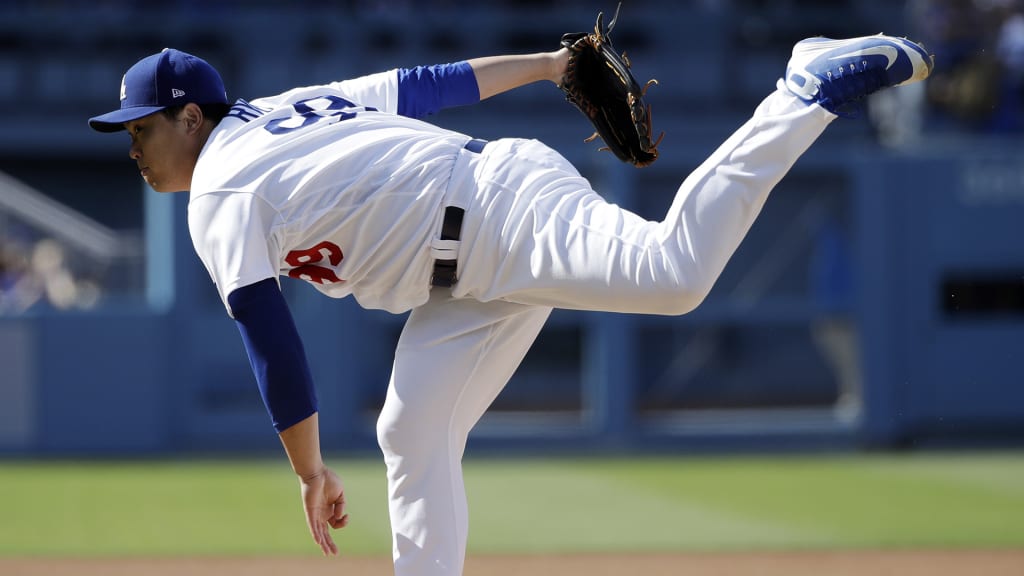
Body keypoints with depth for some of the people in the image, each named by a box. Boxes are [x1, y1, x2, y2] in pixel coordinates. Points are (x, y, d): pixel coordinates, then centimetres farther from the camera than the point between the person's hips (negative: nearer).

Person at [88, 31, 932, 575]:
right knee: (413, 432, 11)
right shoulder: (284, 110, 20)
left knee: (672, 269, -30)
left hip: (506, 215, -11)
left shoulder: (219, 199, -6)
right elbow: (424, 84, 23)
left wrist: (312, 473, -5)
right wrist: (547, 64, 29)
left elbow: (274, 347, -11)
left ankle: (817, 86, -22)